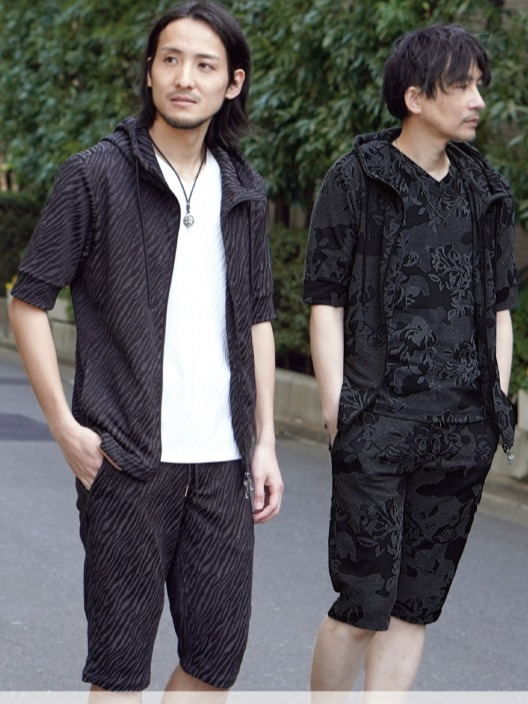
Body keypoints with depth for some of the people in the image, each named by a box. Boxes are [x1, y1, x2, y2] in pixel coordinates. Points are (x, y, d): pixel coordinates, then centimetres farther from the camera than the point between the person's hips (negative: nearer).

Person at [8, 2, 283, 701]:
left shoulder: (244, 192, 11)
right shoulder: (96, 176, -4)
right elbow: (29, 302, -3)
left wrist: (265, 443, 11)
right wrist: (66, 427, -9)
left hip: (222, 461, 5)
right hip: (127, 460, -4)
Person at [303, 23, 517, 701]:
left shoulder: (485, 192, 13)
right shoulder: (356, 179, -1)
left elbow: (499, 309, 16)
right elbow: (324, 303, -2)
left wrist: (496, 410, 8)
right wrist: (335, 414, -8)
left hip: (462, 431, 5)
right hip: (378, 421, -5)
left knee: (416, 604, 6)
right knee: (365, 599, -7)